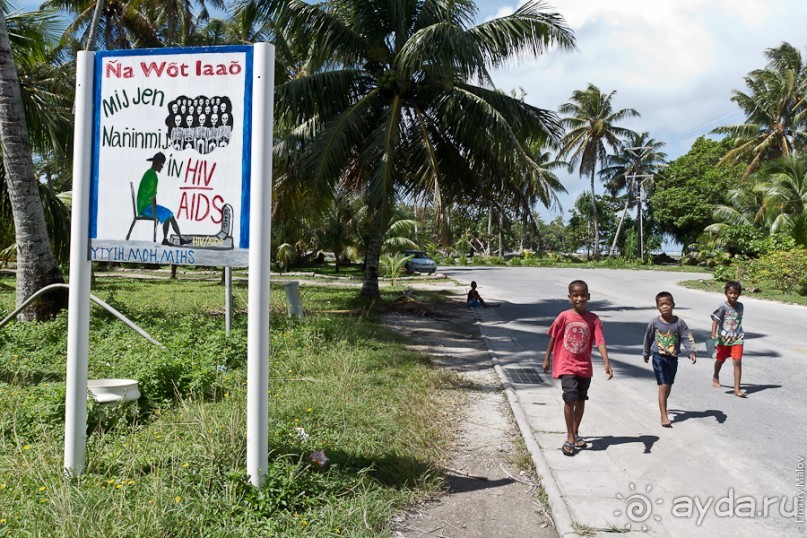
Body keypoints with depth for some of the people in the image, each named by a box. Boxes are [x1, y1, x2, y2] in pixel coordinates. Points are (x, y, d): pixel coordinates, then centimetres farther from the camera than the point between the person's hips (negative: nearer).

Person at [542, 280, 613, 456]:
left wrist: (607, 363, -26)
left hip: (585, 366, 3)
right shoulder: (564, 317, -9)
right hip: (566, 365, -3)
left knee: (581, 399, 14)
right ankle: (570, 437, -3)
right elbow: (553, 338, 2)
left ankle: (575, 433, 32)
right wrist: (546, 359, 6)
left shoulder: (593, 319, -6)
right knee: (570, 398, -14)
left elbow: (600, 341, -14)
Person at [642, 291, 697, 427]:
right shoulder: (655, 322, -6)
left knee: (669, 385, 16)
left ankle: (663, 405, 42)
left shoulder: (679, 322, -6)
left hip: (673, 357, 3)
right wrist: (646, 353, 18)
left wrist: (691, 352, -23)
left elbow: (687, 338, -8)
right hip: (659, 357, -2)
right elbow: (648, 338, 8)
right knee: (663, 386, -10)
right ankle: (664, 416, -9)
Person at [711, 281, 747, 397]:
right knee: (720, 360, 18)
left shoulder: (740, 306, 2)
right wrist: (713, 337, -23)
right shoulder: (723, 307, -12)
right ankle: (715, 377, 48)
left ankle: (737, 389, -9)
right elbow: (715, 322, -15)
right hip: (723, 338, -2)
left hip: (737, 339, 2)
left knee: (738, 362, -10)